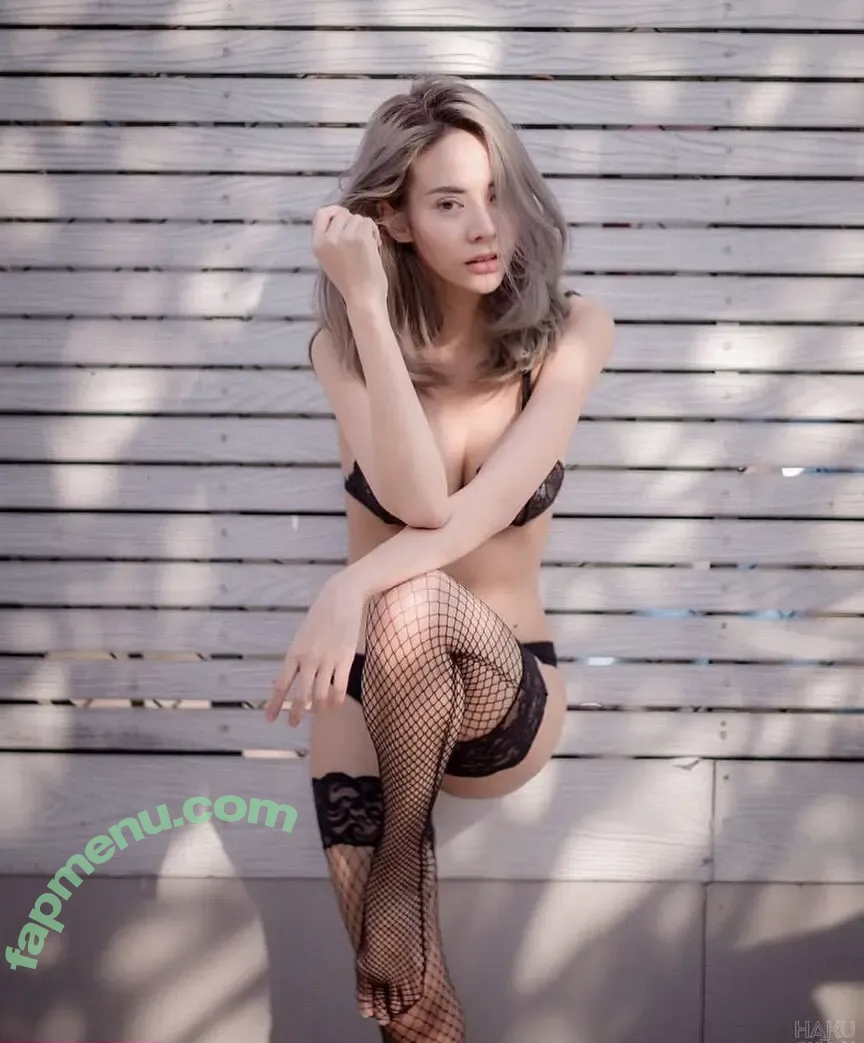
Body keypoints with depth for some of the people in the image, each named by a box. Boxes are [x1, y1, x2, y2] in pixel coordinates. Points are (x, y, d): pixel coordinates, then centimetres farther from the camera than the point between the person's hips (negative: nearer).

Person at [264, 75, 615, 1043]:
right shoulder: (346, 345, -6)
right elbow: (419, 501, -23)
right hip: (373, 680, 0)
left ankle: (403, 863, -14)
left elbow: (485, 506, -20)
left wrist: (355, 587, -37)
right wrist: (365, 303, -26)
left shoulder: (570, 332, -7)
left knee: (411, 604, -37)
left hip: (506, 687, 0)